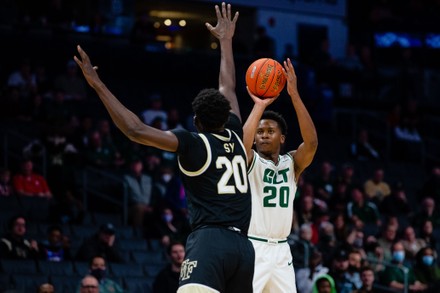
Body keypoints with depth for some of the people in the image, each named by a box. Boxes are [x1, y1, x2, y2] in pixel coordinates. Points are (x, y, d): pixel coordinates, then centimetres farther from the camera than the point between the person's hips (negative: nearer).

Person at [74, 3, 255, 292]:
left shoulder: (192, 143, 2)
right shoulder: (234, 137, 17)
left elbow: (137, 131, -8)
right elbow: (228, 88, 33)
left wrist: (97, 85, -4)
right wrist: (226, 41, 47)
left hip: (209, 241, -7)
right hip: (243, 246, 7)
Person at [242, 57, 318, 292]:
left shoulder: (292, 163, 8)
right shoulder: (249, 161, -2)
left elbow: (311, 142, -12)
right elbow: (242, 144, -27)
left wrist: (294, 95, -19)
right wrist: (259, 106, -24)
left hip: (281, 251, 5)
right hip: (252, 248, -5)